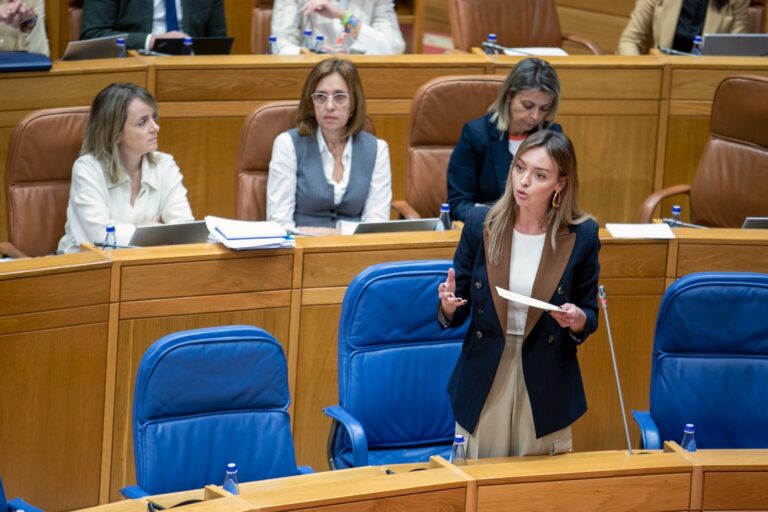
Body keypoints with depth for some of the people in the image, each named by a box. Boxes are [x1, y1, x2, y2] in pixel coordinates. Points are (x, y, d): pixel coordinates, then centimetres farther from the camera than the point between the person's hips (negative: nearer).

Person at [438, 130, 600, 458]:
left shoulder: (581, 236, -7)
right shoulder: (480, 224, -5)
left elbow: (590, 317, 3)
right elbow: (456, 316, 2)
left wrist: (577, 320, -19)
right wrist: (449, 305, -20)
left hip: (545, 388, -1)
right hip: (483, 379, 1)